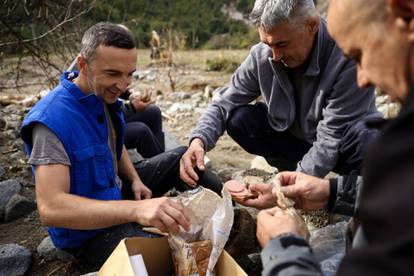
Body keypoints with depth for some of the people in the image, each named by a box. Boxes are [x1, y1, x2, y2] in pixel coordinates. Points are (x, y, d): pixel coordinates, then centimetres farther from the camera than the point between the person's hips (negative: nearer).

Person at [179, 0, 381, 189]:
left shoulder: (348, 57, -30)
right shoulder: (261, 56, -16)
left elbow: (332, 137, -30)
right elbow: (224, 104, -10)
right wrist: (199, 140, -30)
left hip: (347, 145, -4)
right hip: (296, 138, 4)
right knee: (238, 119, -17)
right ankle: (294, 171, 0)